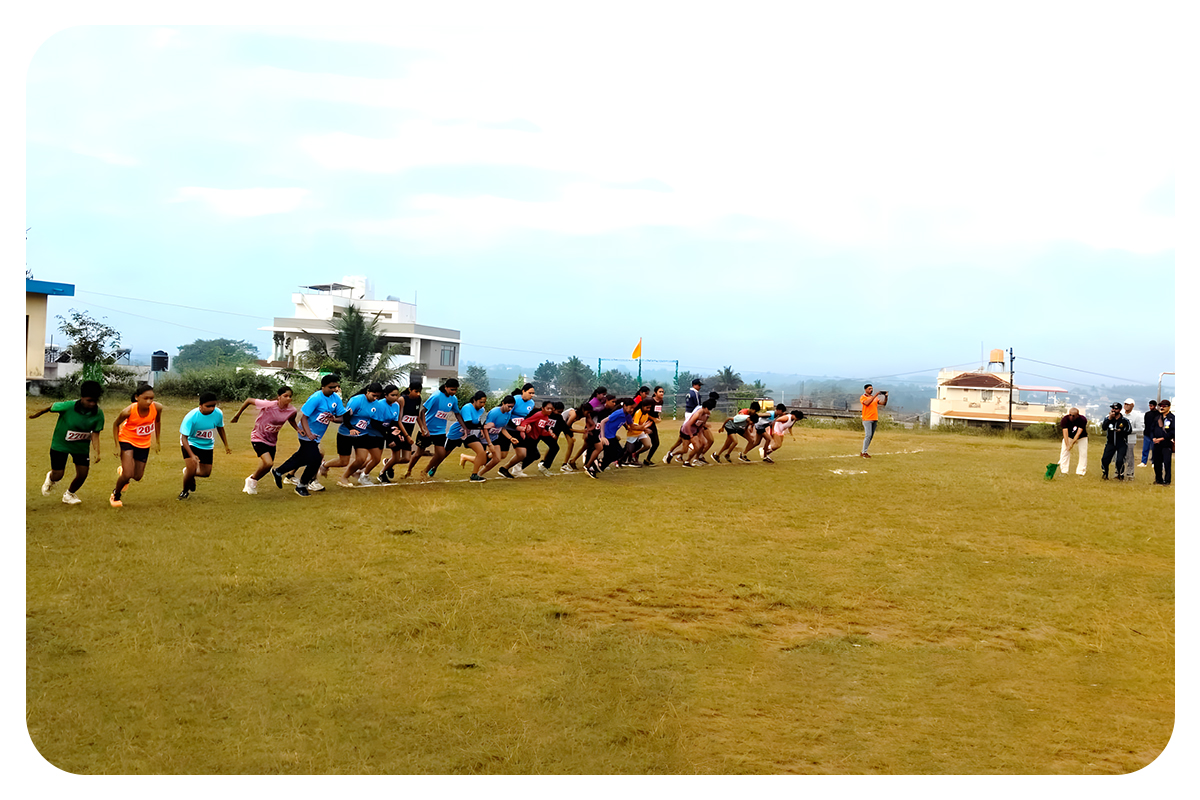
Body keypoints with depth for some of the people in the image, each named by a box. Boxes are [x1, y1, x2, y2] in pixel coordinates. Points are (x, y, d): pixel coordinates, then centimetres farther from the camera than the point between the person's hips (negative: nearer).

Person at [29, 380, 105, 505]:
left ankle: (69, 494, 31)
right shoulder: (68, 406, -27)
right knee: (58, 475, 0)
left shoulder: (98, 414, -19)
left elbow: (95, 434, -15)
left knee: (82, 474, -1)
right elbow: (52, 406, -8)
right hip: (60, 444, -2)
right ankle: (50, 478, 42)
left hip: (81, 446, 3)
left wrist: (97, 452, -28)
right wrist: (37, 414, 8)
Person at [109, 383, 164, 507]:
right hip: (127, 441, -4)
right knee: (128, 475, -17)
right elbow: (116, 424, -9)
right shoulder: (129, 411, -29)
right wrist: (117, 446, -11)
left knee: (137, 477, 12)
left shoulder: (157, 408, -22)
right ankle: (115, 495, 14)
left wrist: (157, 441, 10)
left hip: (144, 444, 4)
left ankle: (123, 470, 49)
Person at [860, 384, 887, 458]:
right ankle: (864, 452, -11)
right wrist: (875, 396, -22)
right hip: (867, 419, -6)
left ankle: (864, 452, 9)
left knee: (871, 436, 4)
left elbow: (883, 403, 9)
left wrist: (886, 397, -8)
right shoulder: (863, 397, -1)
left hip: (875, 419, 6)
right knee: (868, 435, -15)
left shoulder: (875, 397, 17)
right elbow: (867, 403, -21)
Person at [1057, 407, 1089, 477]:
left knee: (1083, 453, -7)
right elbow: (1065, 433, -35)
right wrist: (1067, 445, -45)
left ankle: (1081, 472, 0)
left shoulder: (1083, 420, -31)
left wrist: (1072, 443, -44)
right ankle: (1063, 471, -4)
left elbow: (1079, 433, -36)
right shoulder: (1064, 420, -29)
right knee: (1064, 452, -9)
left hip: (1081, 438, 0)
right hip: (1069, 437, 1)